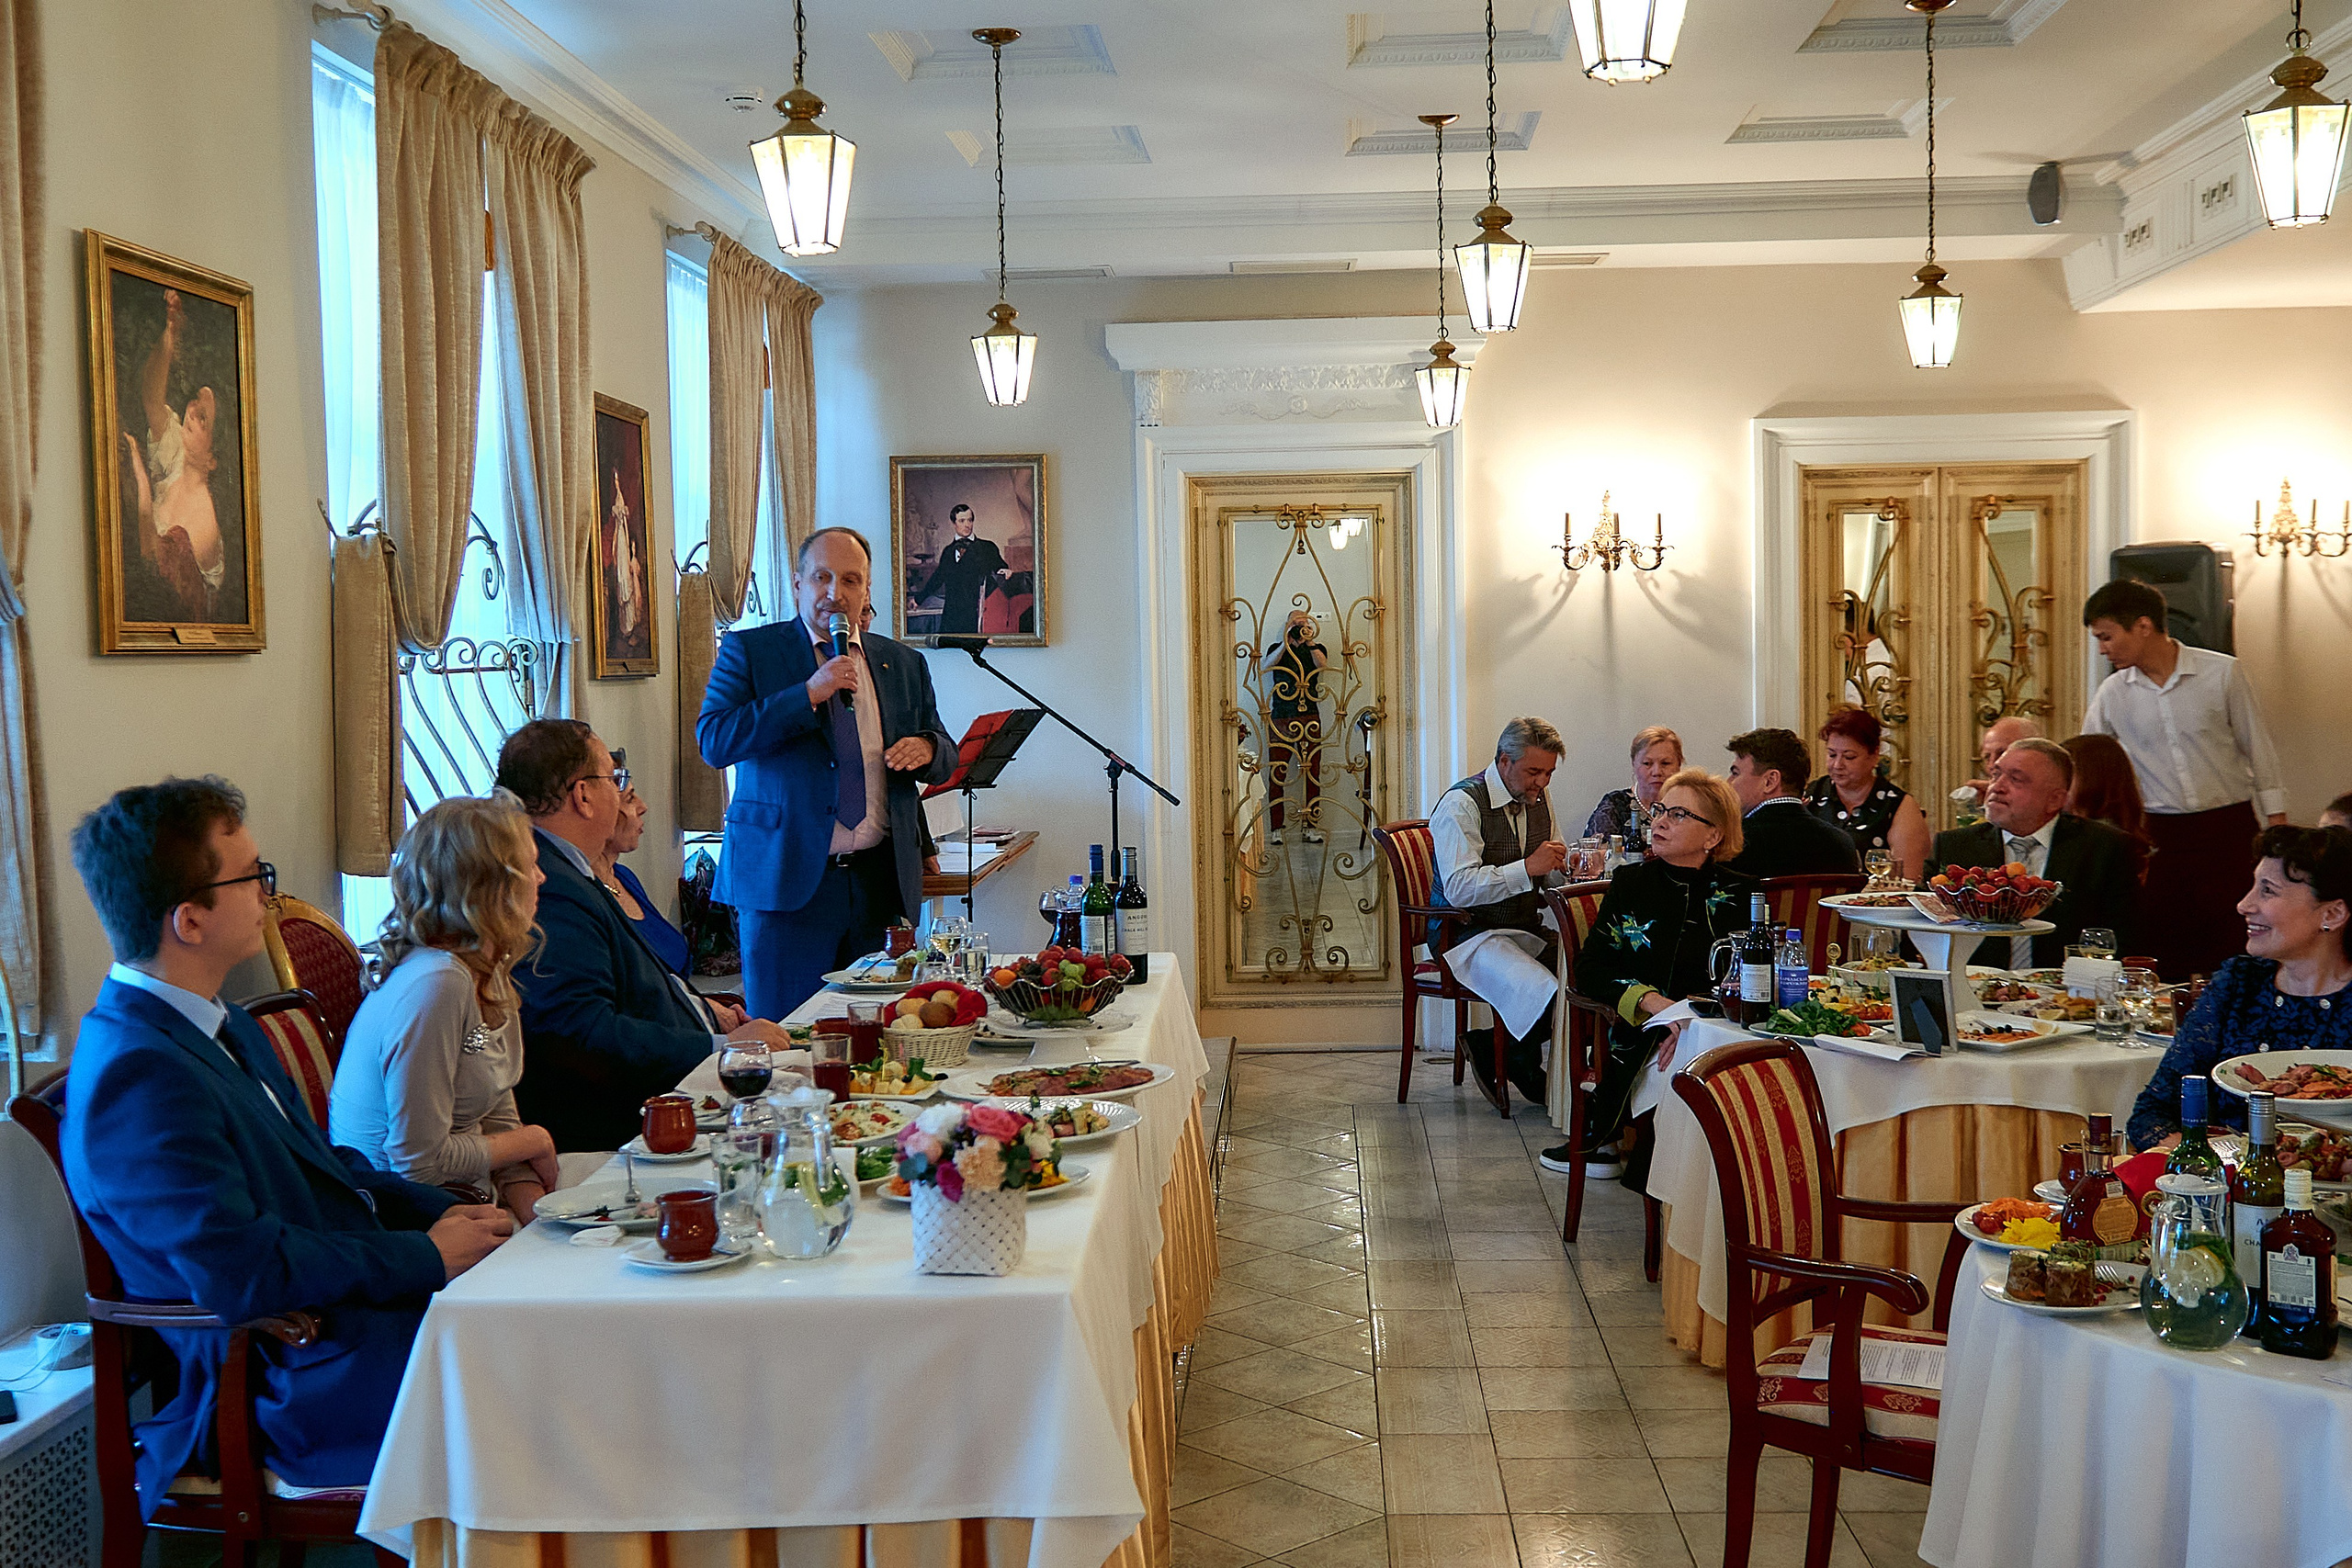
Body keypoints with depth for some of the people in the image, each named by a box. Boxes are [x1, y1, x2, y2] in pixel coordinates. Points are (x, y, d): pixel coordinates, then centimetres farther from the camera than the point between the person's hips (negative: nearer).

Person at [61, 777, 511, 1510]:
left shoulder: (219, 1024, 11)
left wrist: (444, 1213, 4)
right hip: (287, 1384, -10)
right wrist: (427, 1256, -17)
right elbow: (244, 1272, -27)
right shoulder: (138, 1076, -22)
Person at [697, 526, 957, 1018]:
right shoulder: (749, 651, 4)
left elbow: (946, 758, 19)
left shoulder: (903, 663, 15)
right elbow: (712, 740, -9)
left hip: (882, 880, 4)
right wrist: (808, 694, -16)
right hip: (789, 877, -3)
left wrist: (926, 748, -6)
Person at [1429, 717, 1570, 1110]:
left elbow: (1551, 876, 21)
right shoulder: (1461, 804, -12)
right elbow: (1457, 890, -22)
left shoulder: (1538, 799, 12)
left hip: (1527, 930, 8)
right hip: (1470, 935, -8)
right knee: (1548, 995, -31)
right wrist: (1527, 867, -28)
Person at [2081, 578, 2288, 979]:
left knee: (2236, 953, -2)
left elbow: (2258, 750, 1)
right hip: (2163, 836, 3)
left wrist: (2278, 826, -1)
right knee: (2166, 960, 2)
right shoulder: (2112, 694, 3)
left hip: (2230, 827, -2)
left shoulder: (2222, 673, -5)